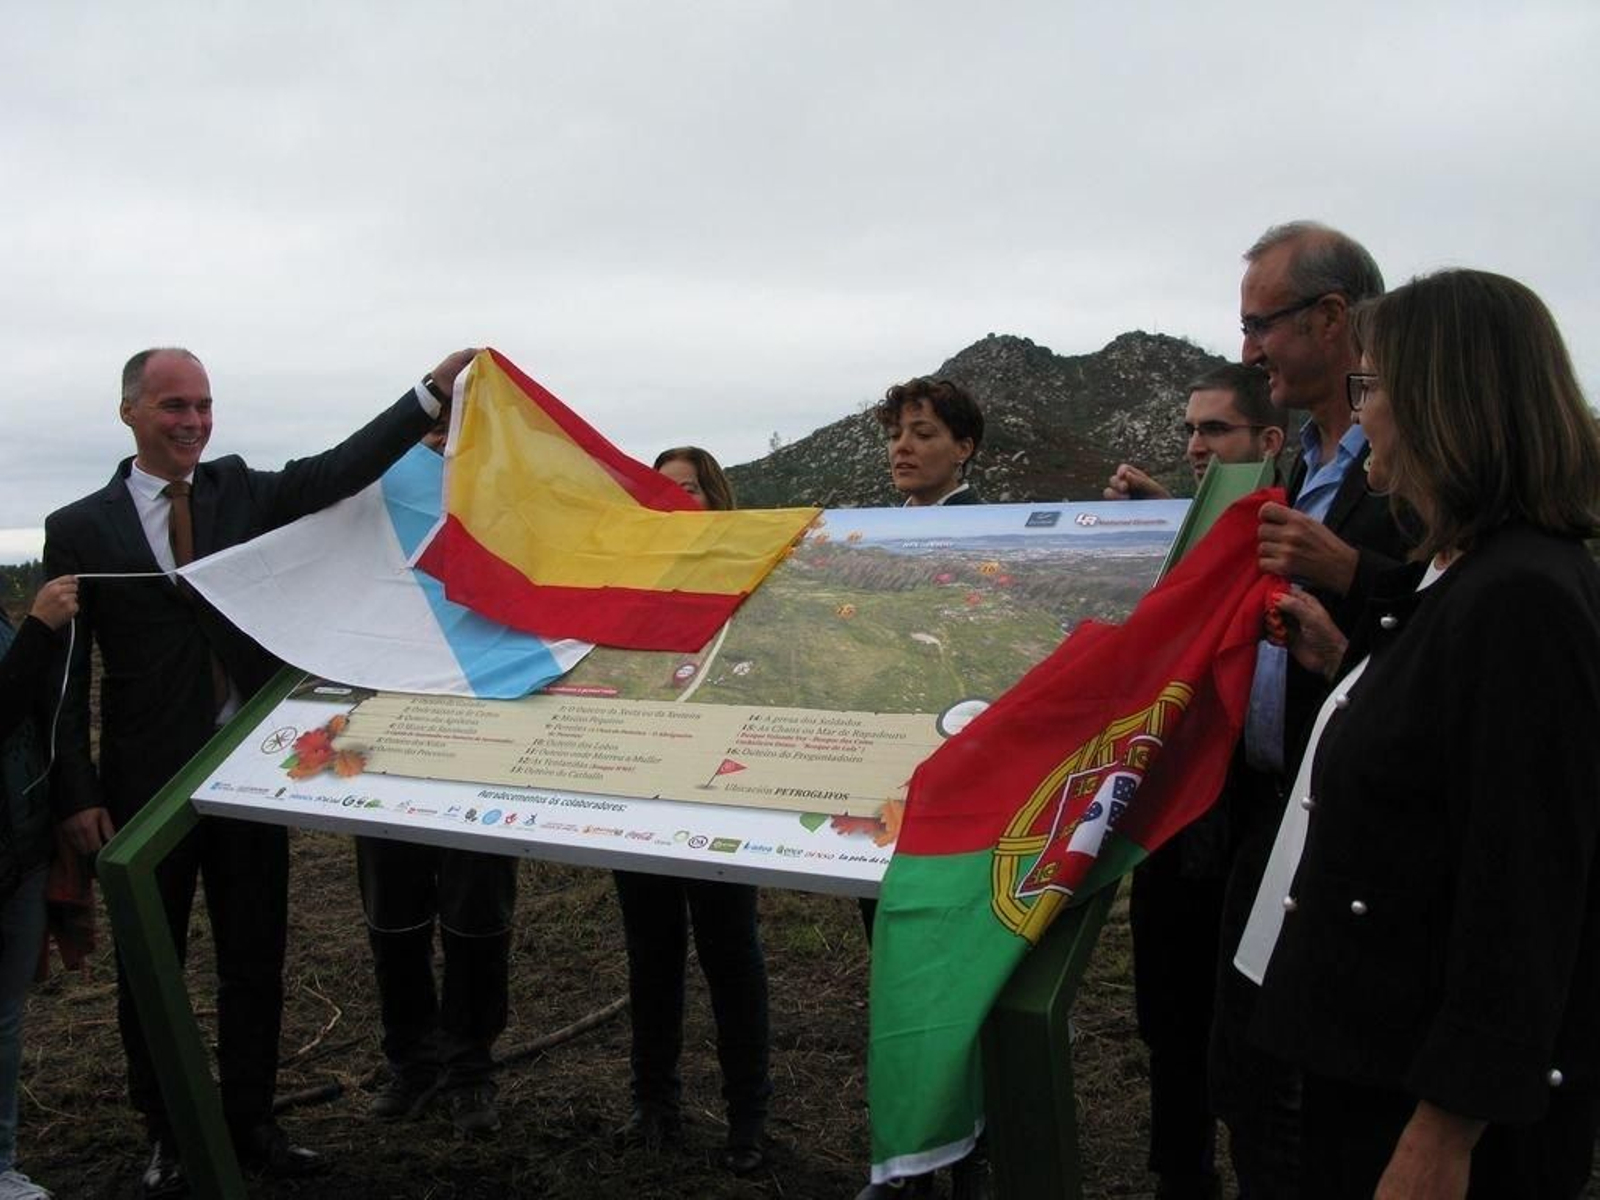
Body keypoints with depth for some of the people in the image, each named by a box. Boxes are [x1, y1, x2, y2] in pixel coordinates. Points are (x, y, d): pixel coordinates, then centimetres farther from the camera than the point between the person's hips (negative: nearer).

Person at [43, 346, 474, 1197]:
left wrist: (434, 388, -21)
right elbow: (64, 672, -3)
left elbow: (341, 469, -11)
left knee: (256, 957, 12)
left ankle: (250, 1123, 28)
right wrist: (76, 794, -9)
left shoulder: (242, 491, 4)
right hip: (146, 782, -2)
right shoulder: (80, 529, -2)